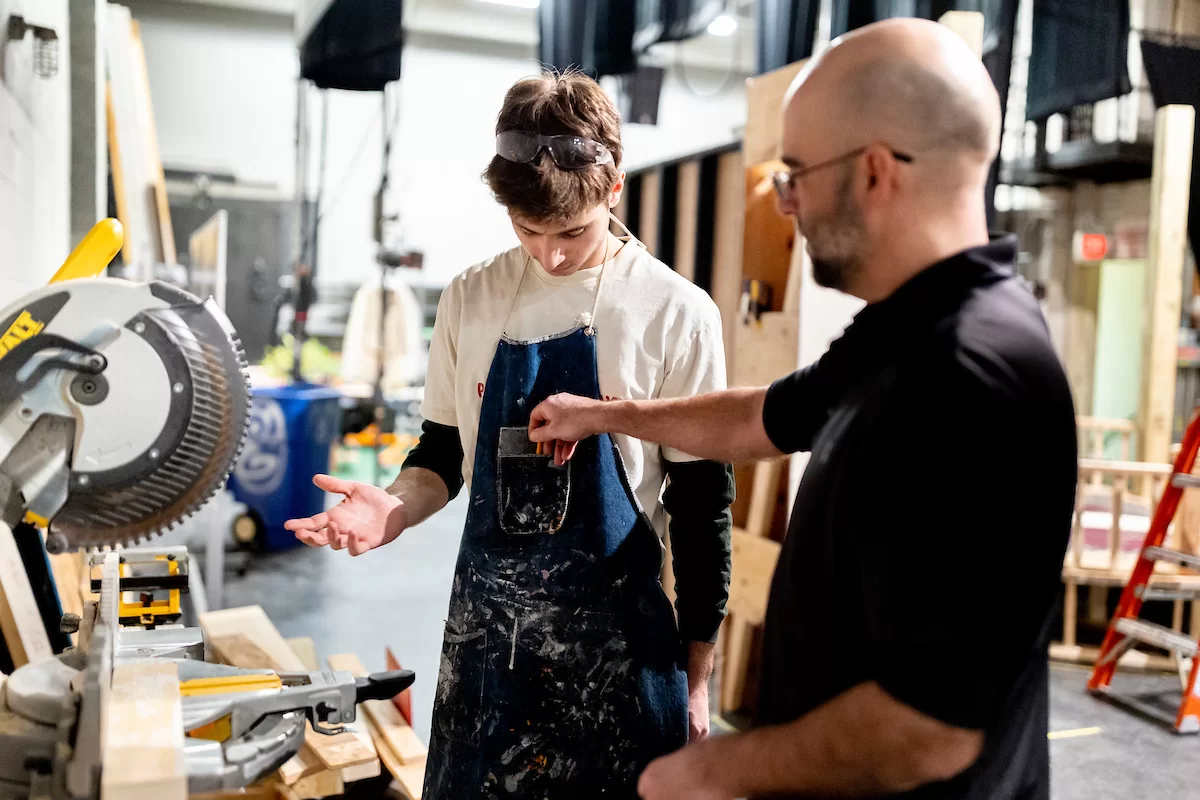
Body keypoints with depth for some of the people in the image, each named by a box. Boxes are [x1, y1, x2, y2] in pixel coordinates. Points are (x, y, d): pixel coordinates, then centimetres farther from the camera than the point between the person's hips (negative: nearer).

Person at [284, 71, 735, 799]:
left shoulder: (677, 314, -10)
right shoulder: (471, 300, 0)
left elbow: (702, 501, -5)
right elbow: (446, 451, 10)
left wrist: (698, 670, -1)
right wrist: (398, 509, -12)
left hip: (615, 631, -3)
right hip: (485, 627, 3)